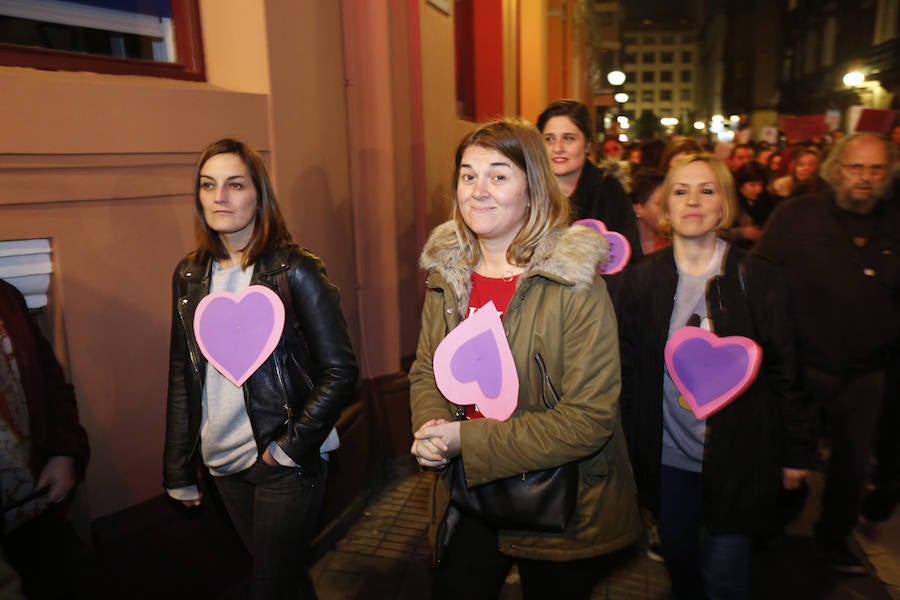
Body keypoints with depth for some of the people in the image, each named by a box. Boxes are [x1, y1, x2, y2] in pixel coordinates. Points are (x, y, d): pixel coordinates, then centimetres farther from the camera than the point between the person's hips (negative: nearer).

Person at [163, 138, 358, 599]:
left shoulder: (293, 271, -13)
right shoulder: (190, 275, 2)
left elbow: (339, 371, -13)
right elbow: (182, 376, 7)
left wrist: (292, 447, -15)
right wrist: (178, 470, 8)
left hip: (284, 463, -4)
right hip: (223, 464, 5)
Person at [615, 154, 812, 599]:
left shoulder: (758, 279, -6)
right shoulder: (641, 279, -3)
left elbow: (784, 371, -2)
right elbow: (627, 368, 0)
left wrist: (795, 450, 0)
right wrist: (626, 446, 1)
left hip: (735, 458, -2)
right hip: (666, 457, 2)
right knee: (678, 561, 18)